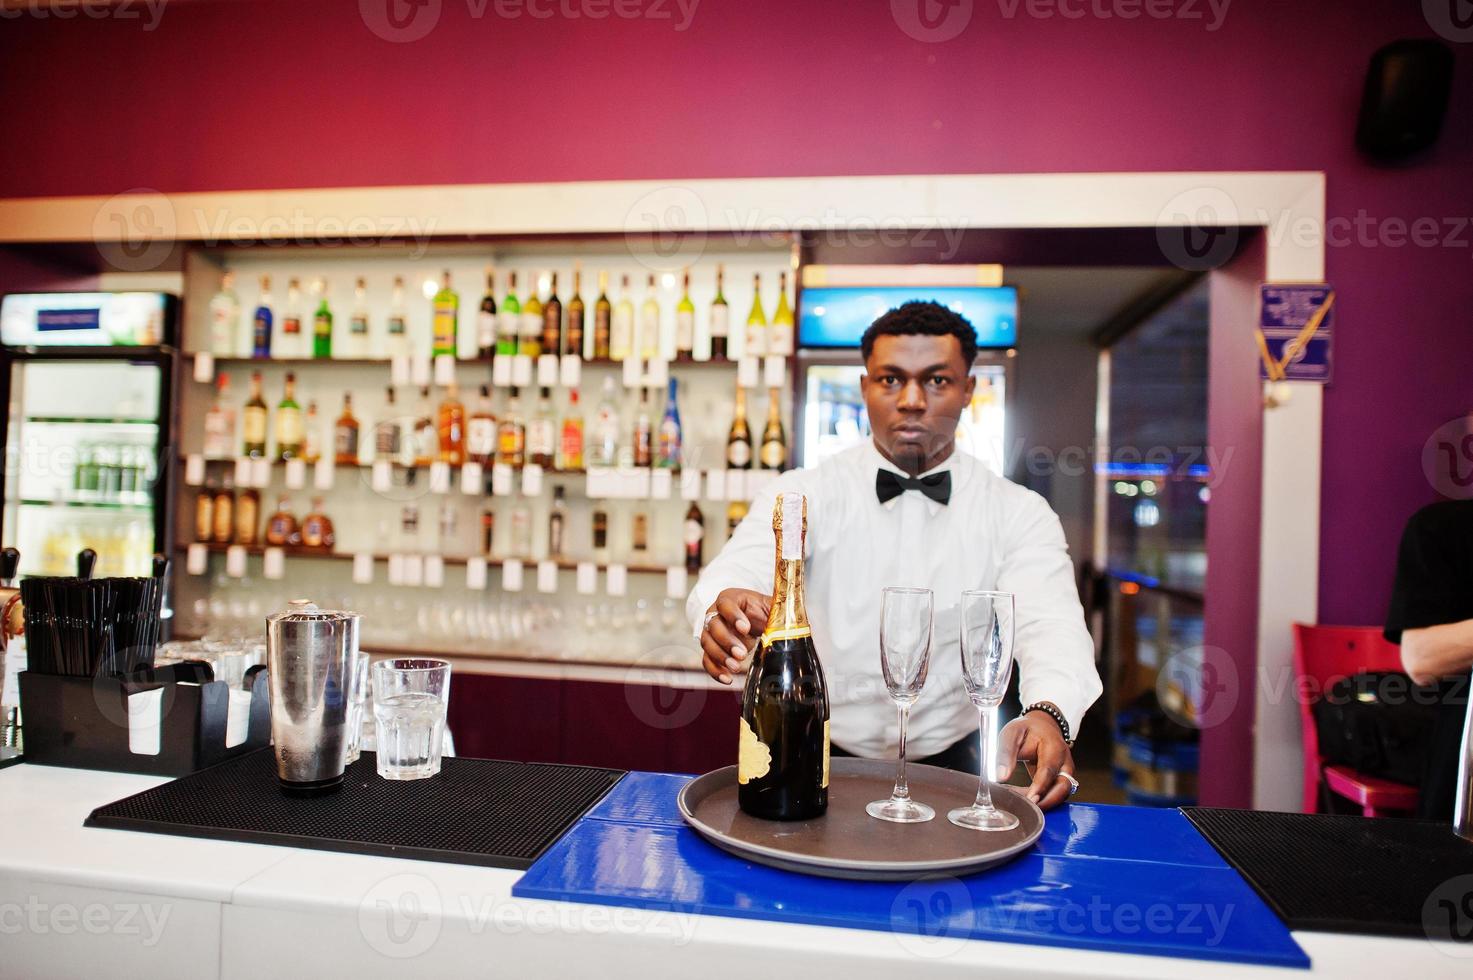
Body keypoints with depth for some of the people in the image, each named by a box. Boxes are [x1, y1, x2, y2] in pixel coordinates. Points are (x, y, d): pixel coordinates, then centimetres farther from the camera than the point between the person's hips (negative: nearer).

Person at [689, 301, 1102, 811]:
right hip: (819, 756, 0)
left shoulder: (1018, 512, 1)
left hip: (948, 764, 1)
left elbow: (1050, 625, -12)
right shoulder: (802, 494, -3)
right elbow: (735, 573, -18)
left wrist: (1048, 713, -34)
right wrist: (725, 609, -43)